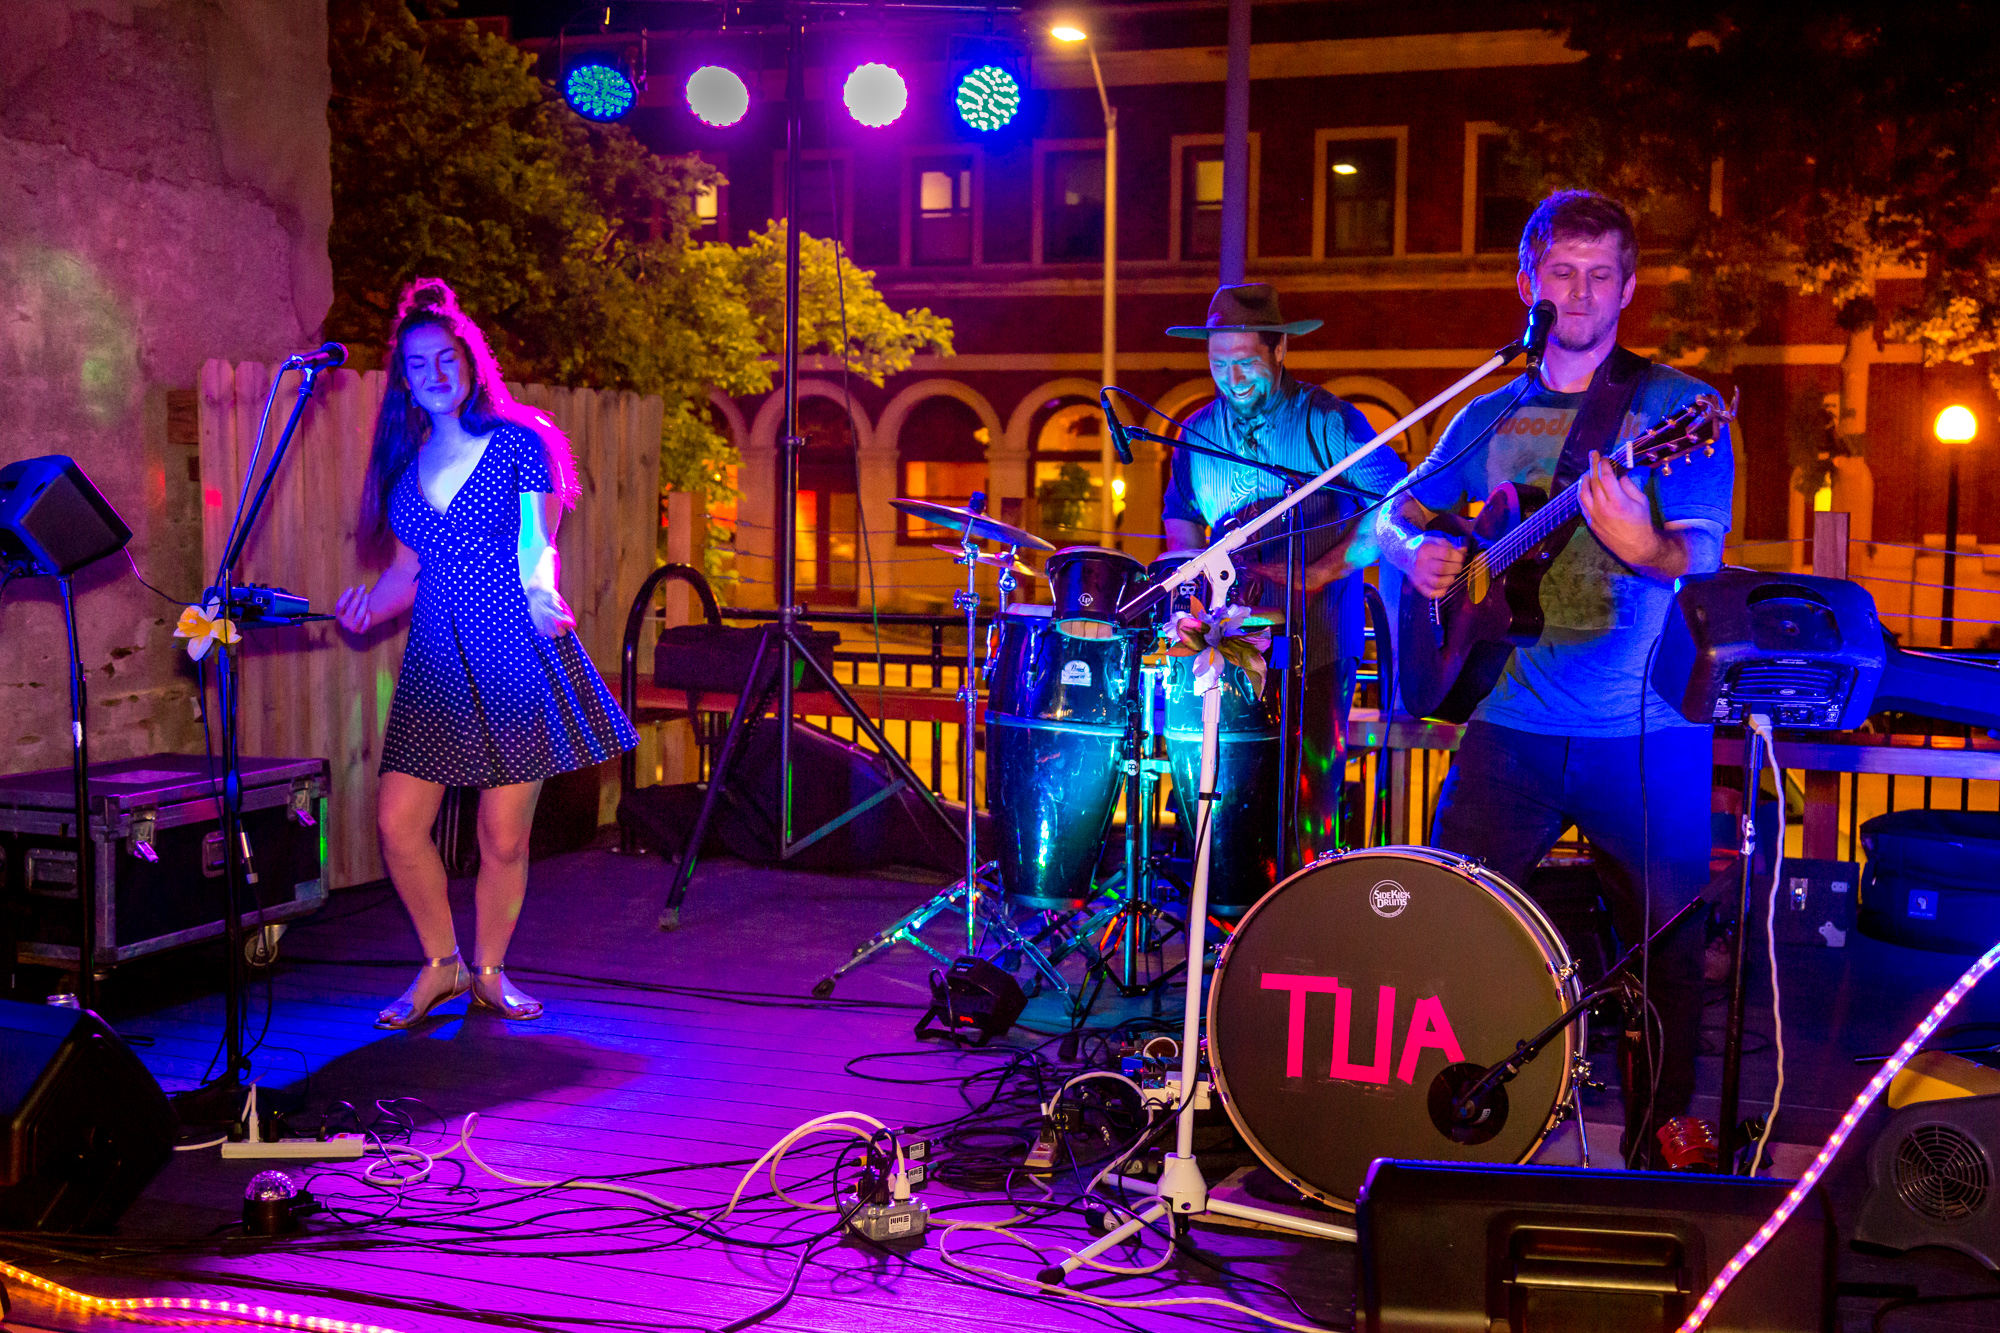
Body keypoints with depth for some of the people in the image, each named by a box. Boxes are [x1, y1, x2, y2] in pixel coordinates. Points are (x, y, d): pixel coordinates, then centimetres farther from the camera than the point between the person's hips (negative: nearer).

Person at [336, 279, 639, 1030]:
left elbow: (538, 546, -7)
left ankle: (490, 973, 22)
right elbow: (407, 570, 16)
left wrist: (542, 592, -29)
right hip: (436, 666, 4)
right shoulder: (404, 460, 12)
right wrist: (367, 610, -4)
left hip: (516, 660, -4)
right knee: (397, 823, -3)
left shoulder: (518, 441, 0)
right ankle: (440, 966, 18)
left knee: (503, 838, 0)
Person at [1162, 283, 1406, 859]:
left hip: (1317, 643, -4)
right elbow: (1180, 513, 25)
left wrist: (1314, 576, -15)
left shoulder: (1329, 422, -4)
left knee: (1307, 794, -6)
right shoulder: (1199, 433, 11)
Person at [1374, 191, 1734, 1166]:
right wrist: (1416, 552, -3)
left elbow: (1702, 557, -10)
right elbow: (1393, 512, 21)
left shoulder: (1676, 406, 0)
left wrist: (1639, 545, -32)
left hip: (1647, 729, -3)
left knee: (1665, 953, 3)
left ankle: (1658, 1155, 22)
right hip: (1513, 720, 3)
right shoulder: (1491, 418, 13)